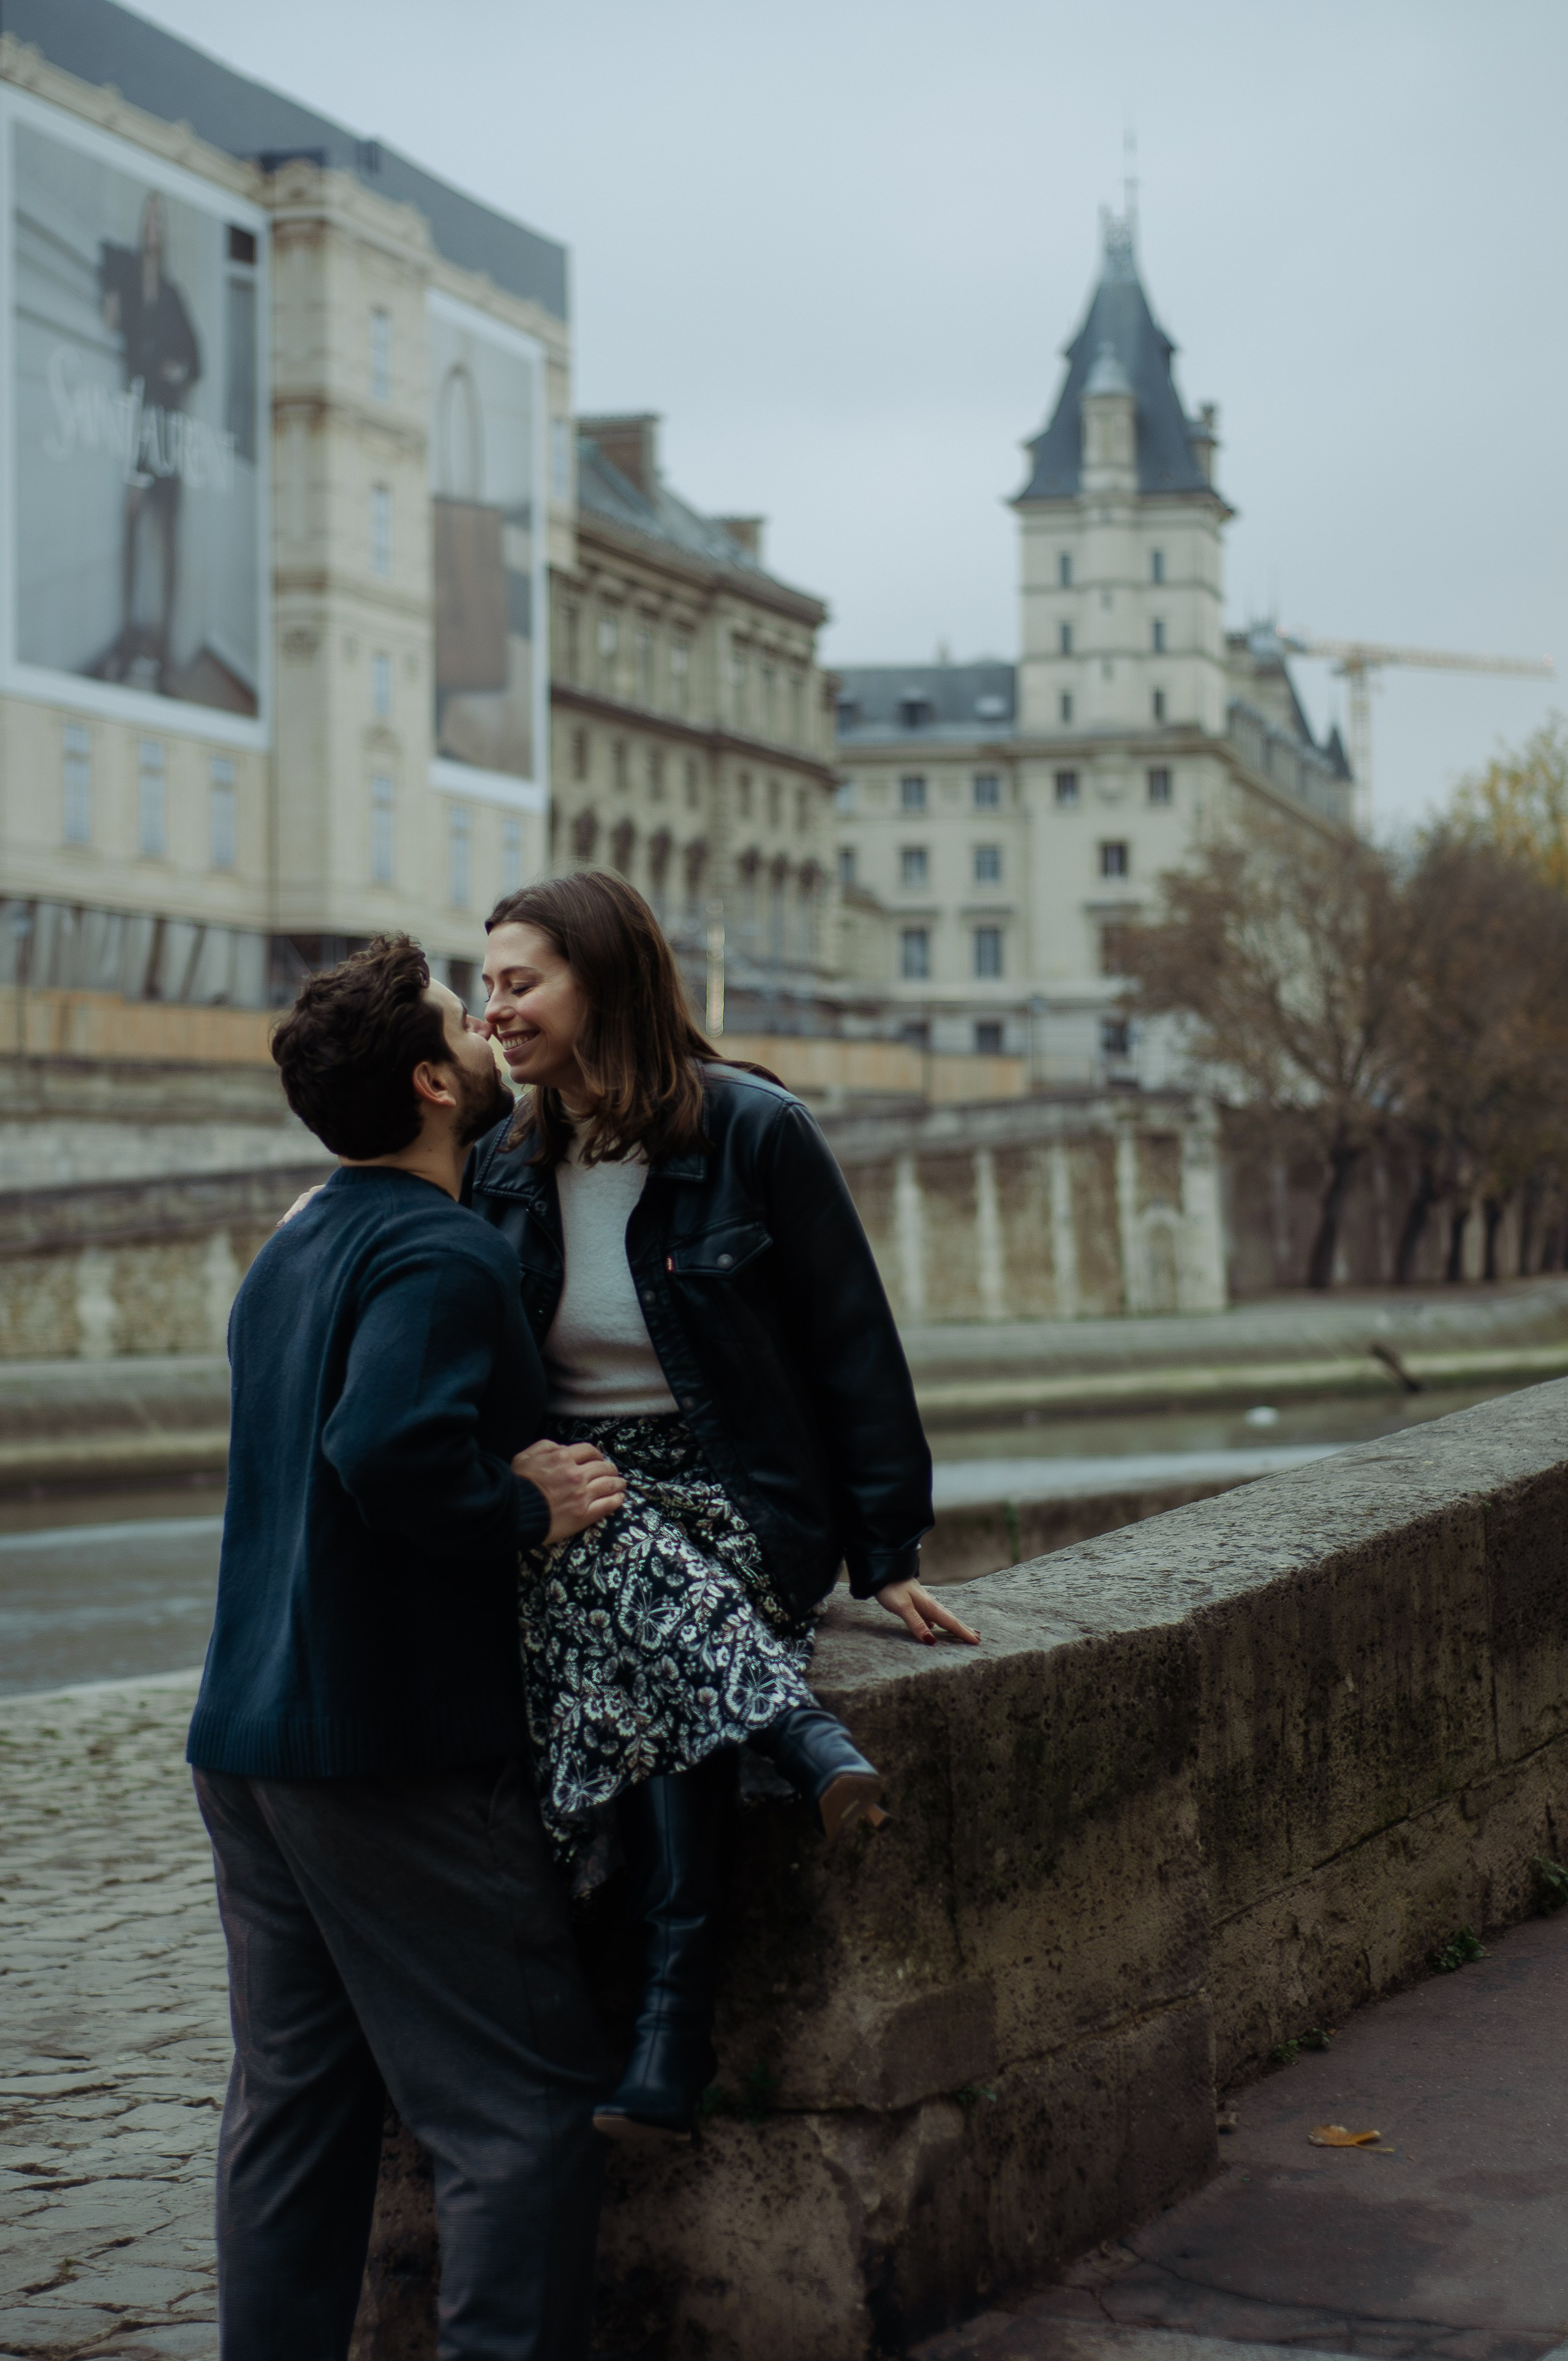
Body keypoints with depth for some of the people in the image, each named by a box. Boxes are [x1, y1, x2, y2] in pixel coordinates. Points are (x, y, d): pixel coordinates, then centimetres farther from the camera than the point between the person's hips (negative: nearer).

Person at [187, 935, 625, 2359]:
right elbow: (391, 1452, -27)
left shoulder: (294, 1251, 16)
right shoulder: (442, 1253, -14)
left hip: (253, 1740, 9)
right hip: (399, 1750, -9)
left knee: (293, 2103, 12)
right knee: (519, 2107, -3)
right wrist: (532, 1509, -13)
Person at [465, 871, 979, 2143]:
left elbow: (852, 1346, -3)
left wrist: (888, 1552, -7)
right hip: (572, 1504, 4)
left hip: (739, 1501, -3)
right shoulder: (505, 1167, 10)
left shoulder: (754, 1131, -5)